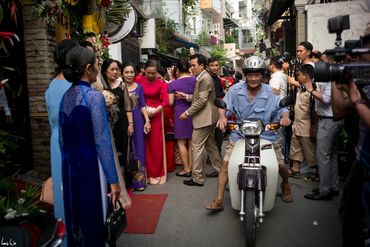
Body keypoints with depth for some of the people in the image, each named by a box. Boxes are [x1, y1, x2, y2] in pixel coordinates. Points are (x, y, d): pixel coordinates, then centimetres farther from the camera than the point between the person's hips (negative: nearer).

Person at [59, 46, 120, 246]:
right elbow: (102, 141, -19)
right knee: (94, 215, 8)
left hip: (70, 165, 7)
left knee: (75, 214, 20)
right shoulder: (94, 96, -16)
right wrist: (113, 179, -15)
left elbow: (62, 138, 11)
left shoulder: (65, 97, 6)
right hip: (91, 164, -7)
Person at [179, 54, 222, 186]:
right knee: (211, 145, 19)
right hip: (208, 118, 11)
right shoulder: (201, 77, 16)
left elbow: (202, 100, -20)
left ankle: (197, 178, 2)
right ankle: (219, 169, 31)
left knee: (196, 147, -5)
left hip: (204, 118, -11)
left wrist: (187, 112, -16)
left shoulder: (205, 78, -16)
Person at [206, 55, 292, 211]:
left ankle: (285, 185, 39)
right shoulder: (235, 90, -4)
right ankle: (219, 200, 2)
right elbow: (224, 105, 0)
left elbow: (282, 109, 0)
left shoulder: (271, 93, -5)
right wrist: (222, 116, -22)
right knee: (226, 164, -10)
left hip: (266, 136, 0)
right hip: (239, 136, 0)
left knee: (281, 165, 1)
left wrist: (285, 117, -24)